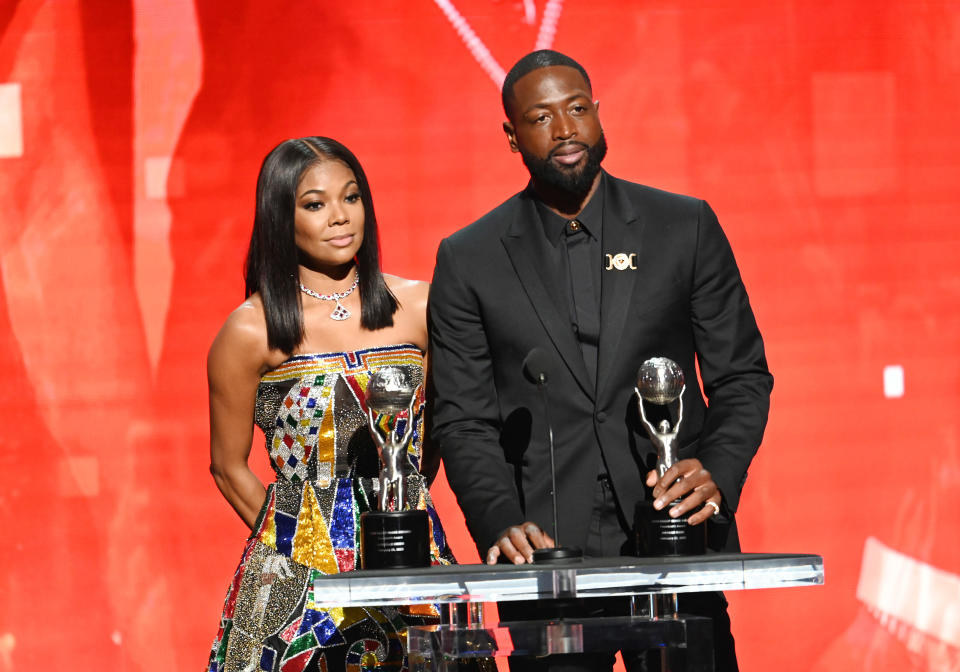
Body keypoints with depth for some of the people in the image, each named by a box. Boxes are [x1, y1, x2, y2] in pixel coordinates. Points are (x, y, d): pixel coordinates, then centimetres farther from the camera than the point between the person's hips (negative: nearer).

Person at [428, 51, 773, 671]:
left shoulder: (686, 226, 6)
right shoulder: (469, 260, 5)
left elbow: (742, 376, 7)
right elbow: (463, 420, 3)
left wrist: (718, 475, -12)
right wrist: (502, 524, -14)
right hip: (546, 550, 0)